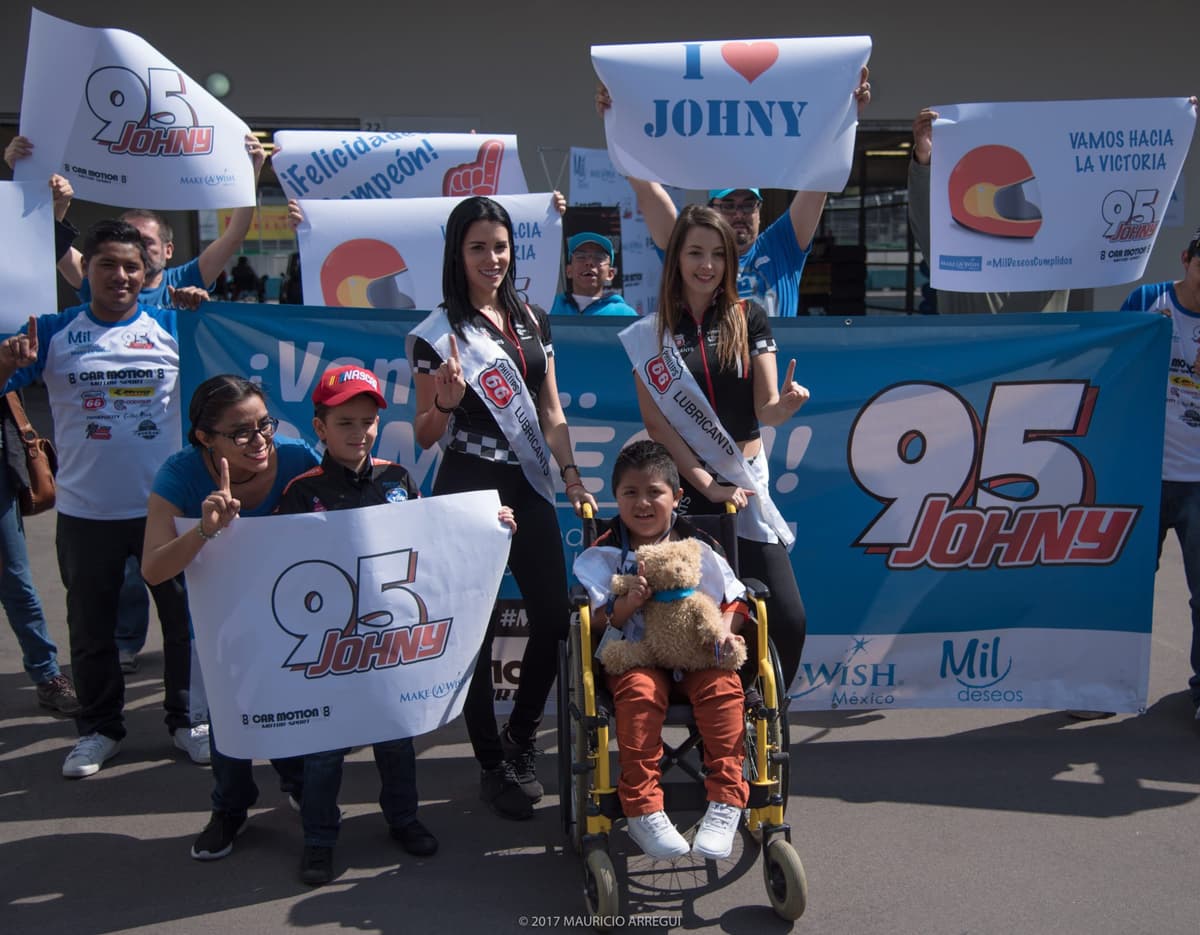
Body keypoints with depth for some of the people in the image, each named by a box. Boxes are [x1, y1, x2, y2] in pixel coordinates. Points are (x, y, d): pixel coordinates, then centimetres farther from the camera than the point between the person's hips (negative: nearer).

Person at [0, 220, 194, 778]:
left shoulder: (173, 327, -1)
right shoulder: (53, 332, 0)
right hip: (86, 513, 1)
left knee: (185, 618, 11)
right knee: (91, 628, 14)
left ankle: (186, 718, 29)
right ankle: (99, 728, 31)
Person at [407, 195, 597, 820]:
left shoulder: (531, 321, 11)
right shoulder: (437, 333, -4)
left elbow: (550, 410, 13)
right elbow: (425, 436, -3)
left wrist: (570, 471, 0)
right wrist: (446, 401, -24)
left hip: (527, 488, 5)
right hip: (468, 491, -5)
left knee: (554, 617, 4)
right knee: (476, 628, 1)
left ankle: (519, 739, 26)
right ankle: (492, 767, 17)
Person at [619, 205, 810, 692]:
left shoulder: (749, 317, 4)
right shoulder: (652, 332, 2)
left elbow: (766, 410, -1)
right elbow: (655, 421, -3)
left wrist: (787, 403, -25)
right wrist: (707, 485, -10)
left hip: (747, 482, 1)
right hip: (684, 485, -1)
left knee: (787, 619, -7)